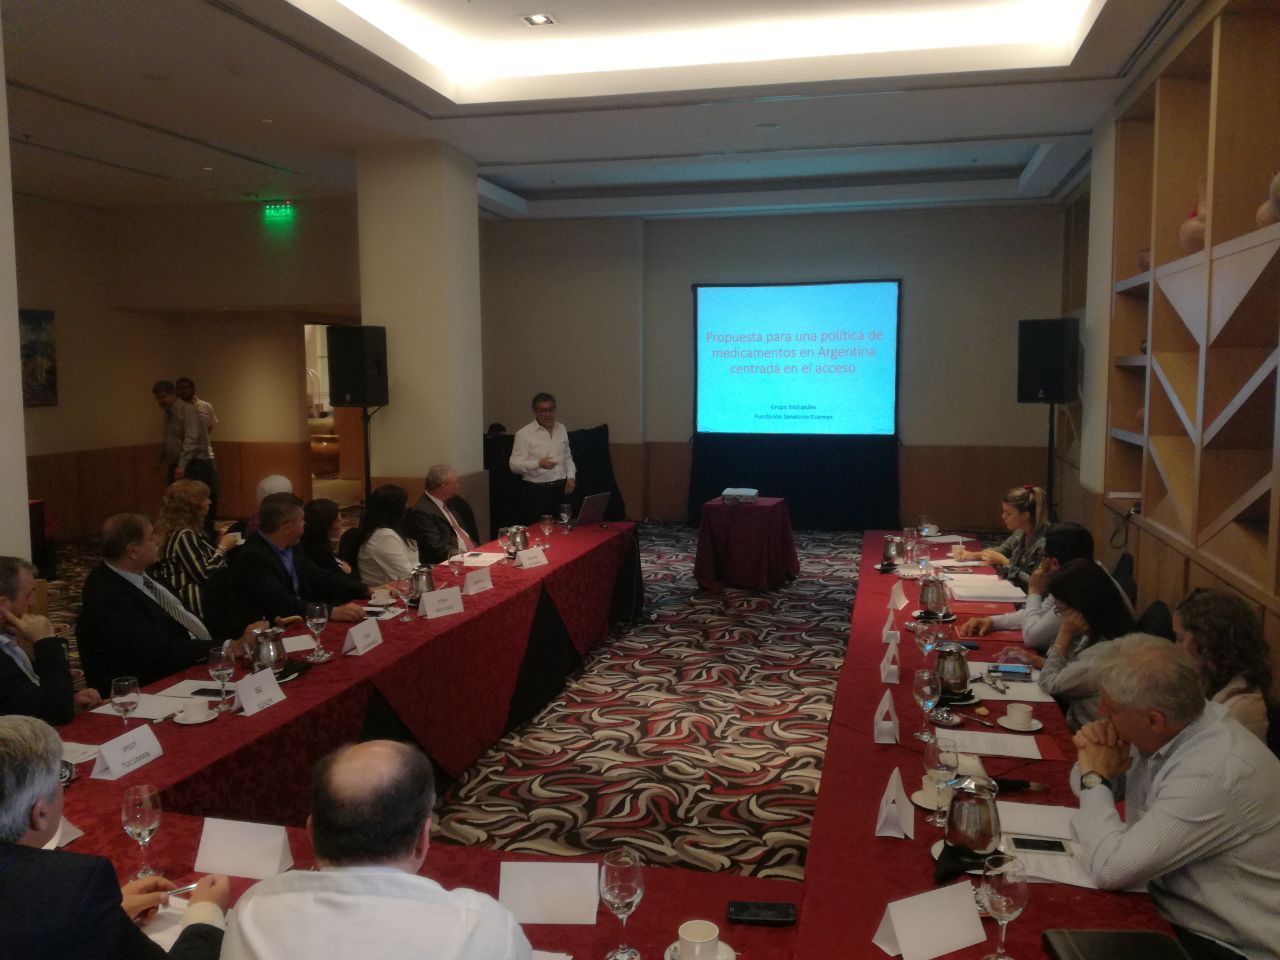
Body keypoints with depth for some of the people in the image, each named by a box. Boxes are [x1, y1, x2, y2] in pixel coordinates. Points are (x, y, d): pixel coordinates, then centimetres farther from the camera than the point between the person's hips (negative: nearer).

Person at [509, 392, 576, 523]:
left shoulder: (561, 428, 12)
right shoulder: (524, 433, -6)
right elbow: (514, 465, -10)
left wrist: (571, 476, 5)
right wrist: (538, 463, -24)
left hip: (561, 488, 5)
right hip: (537, 491, -5)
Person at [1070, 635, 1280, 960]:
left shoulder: (1211, 774, -31)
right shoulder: (1163, 731, -5)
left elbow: (1111, 869, -30)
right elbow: (1086, 785, 11)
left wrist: (1094, 777, -17)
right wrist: (1092, 758, -11)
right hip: (1169, 911, 8)